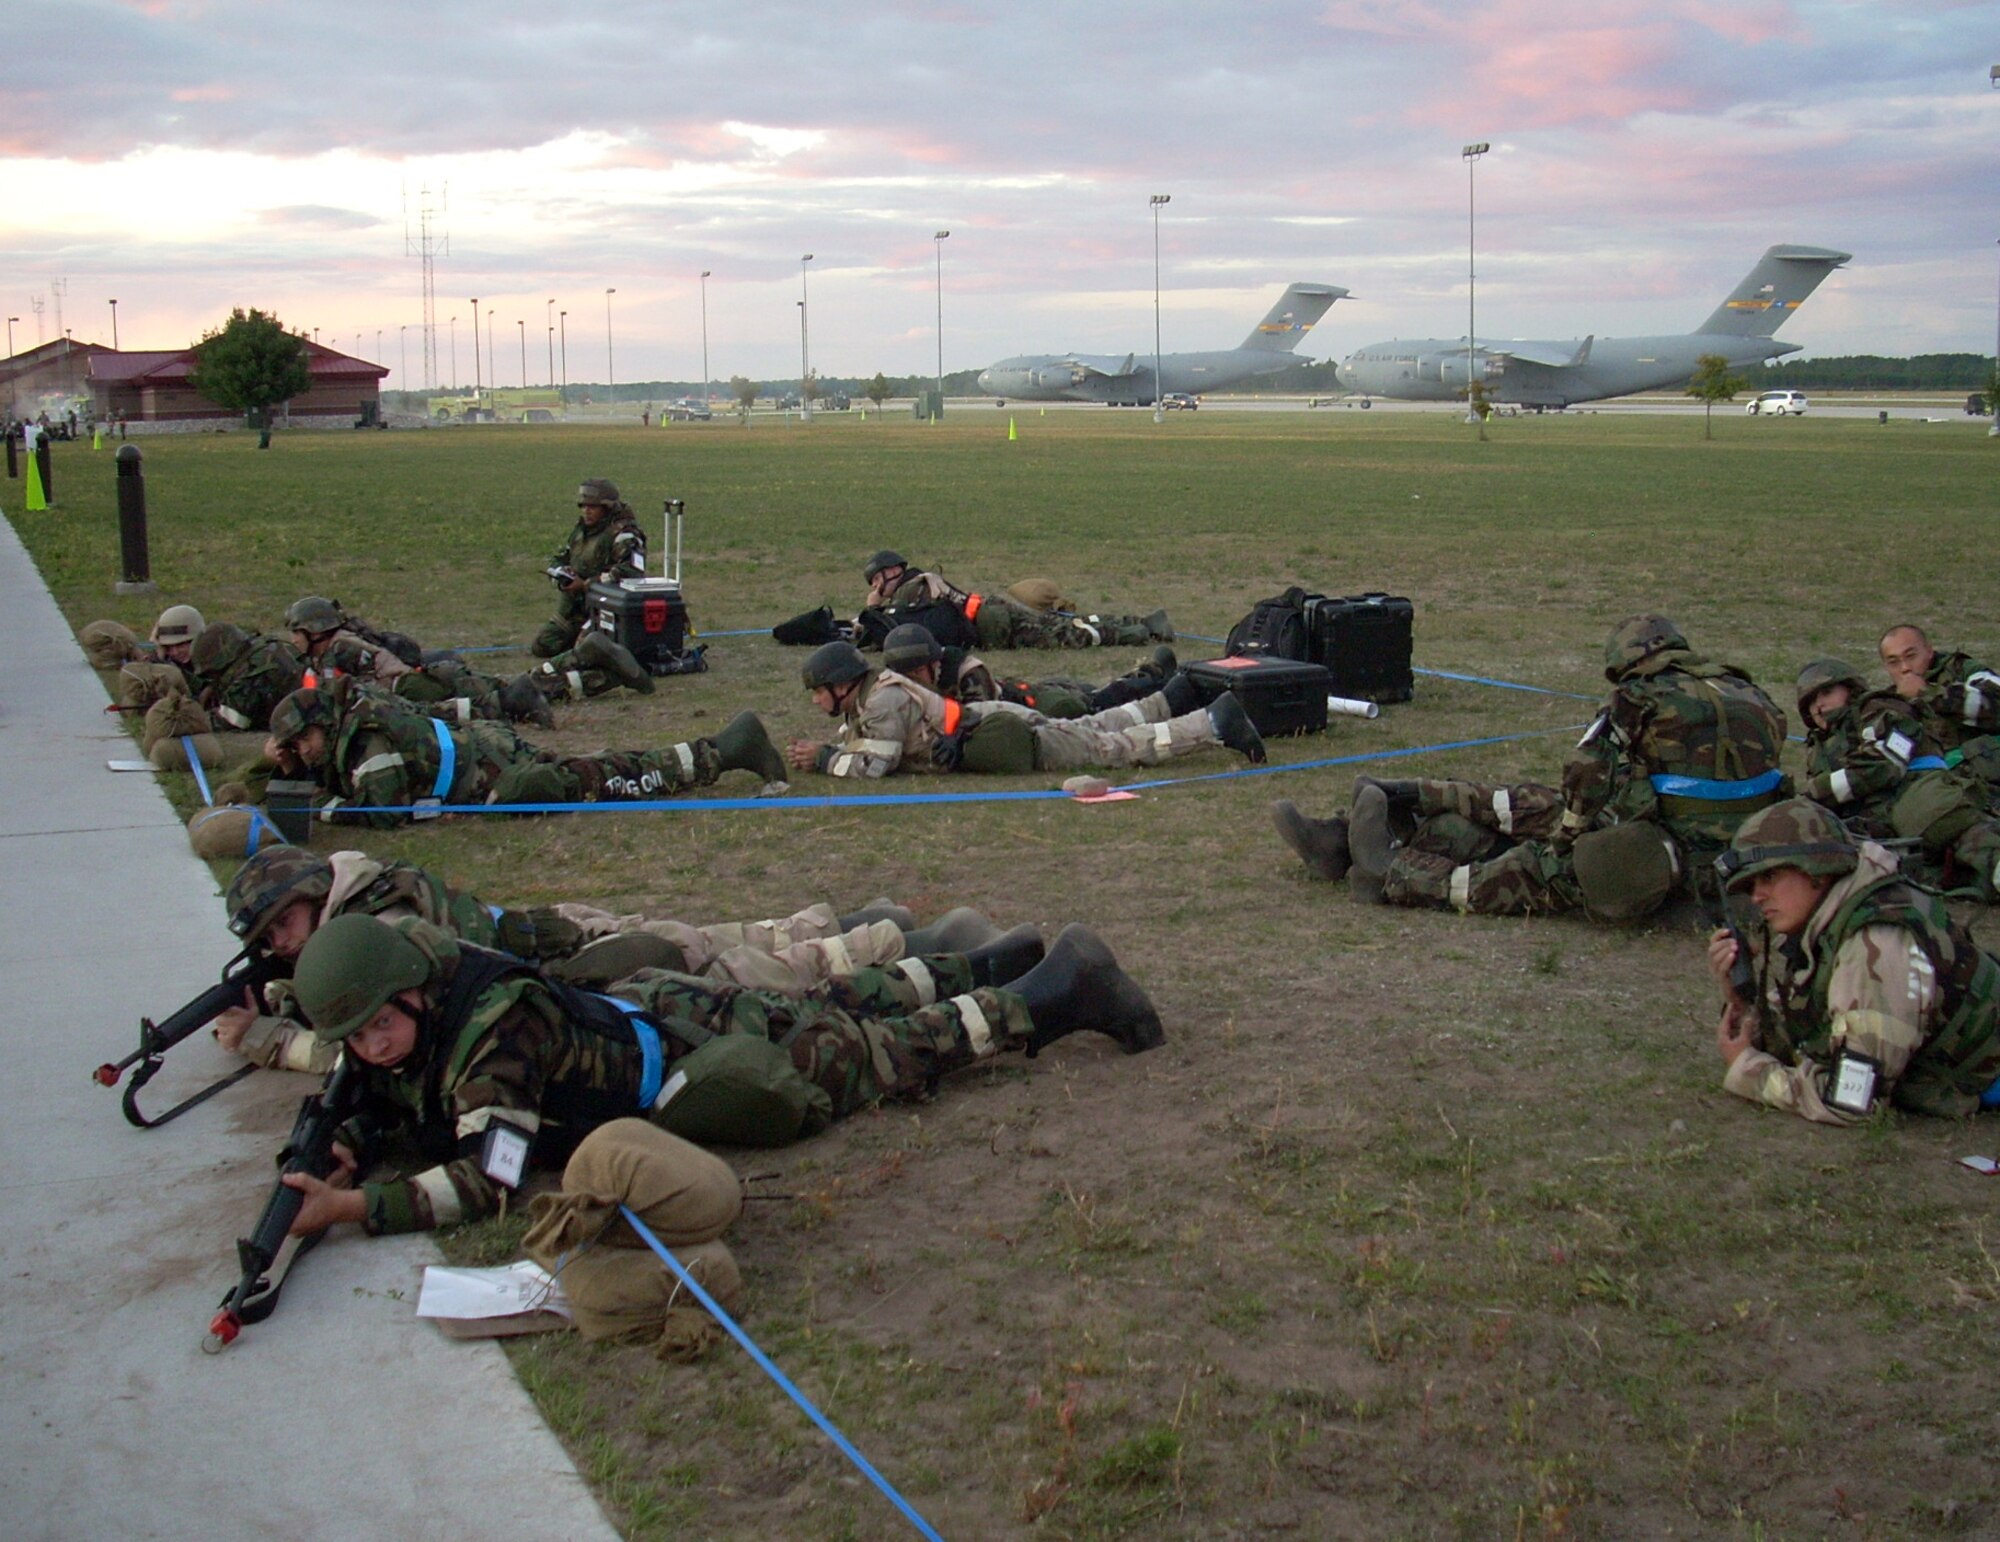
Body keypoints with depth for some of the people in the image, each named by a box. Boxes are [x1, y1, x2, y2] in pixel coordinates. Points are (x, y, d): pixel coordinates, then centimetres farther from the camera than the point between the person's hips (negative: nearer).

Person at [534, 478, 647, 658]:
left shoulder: (622, 535, -17)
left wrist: (586, 584, -27)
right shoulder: (579, 529, 10)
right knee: (542, 647, 6)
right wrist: (561, 574, -7)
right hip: (571, 608, 8)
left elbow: (632, 571, -33)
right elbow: (556, 560, 20)